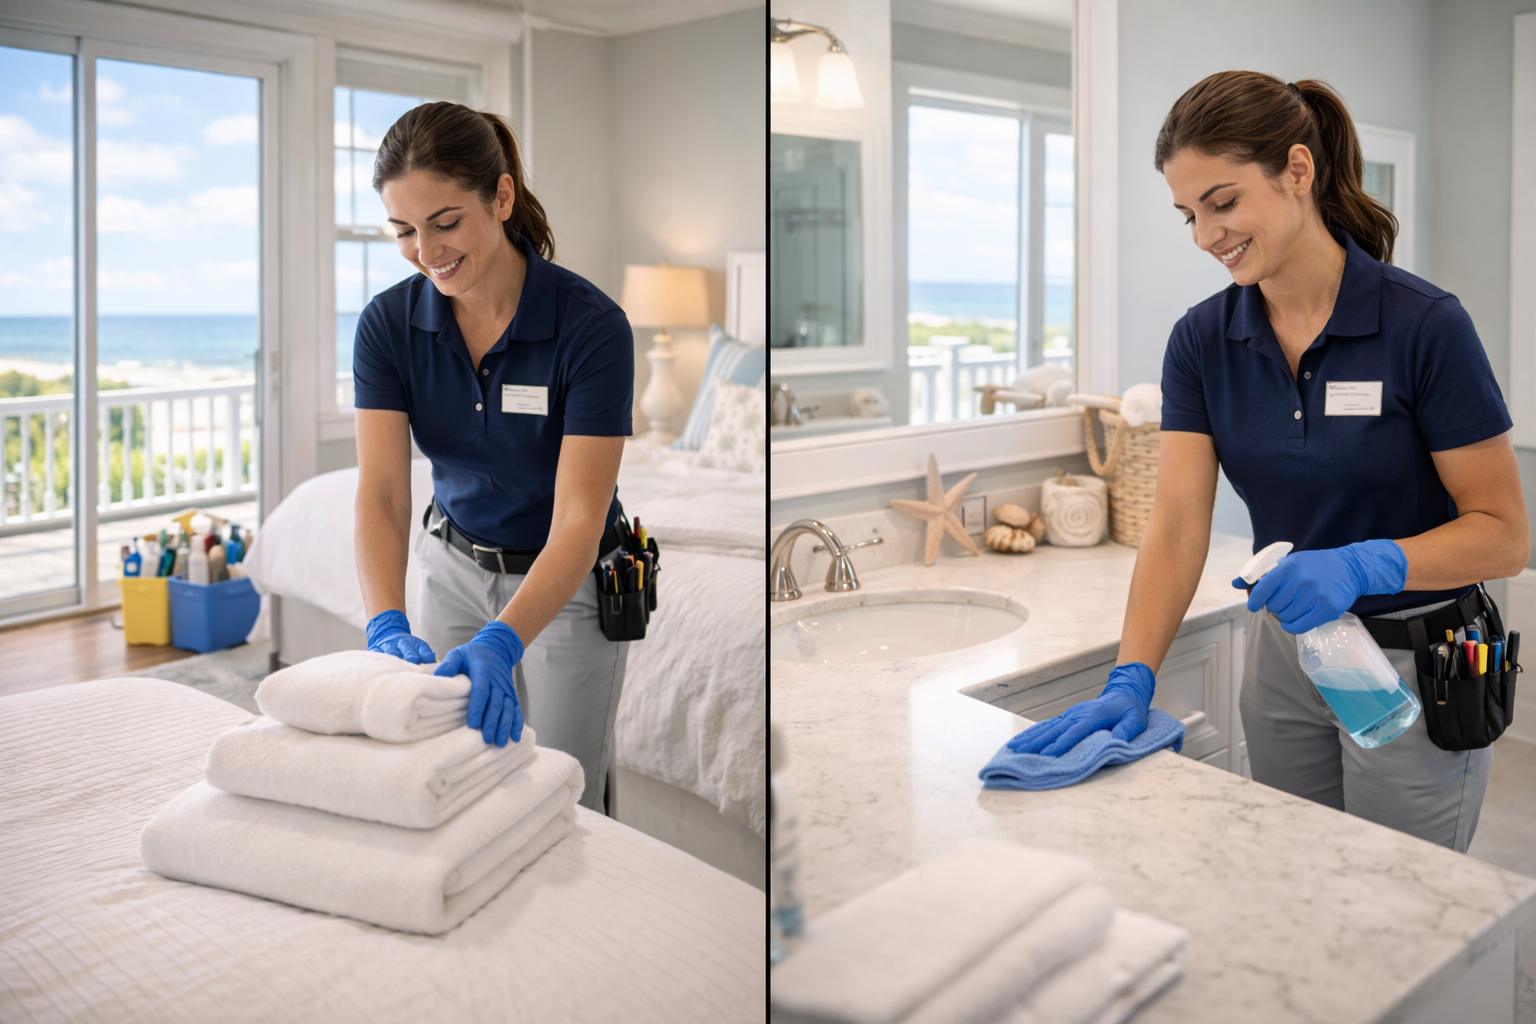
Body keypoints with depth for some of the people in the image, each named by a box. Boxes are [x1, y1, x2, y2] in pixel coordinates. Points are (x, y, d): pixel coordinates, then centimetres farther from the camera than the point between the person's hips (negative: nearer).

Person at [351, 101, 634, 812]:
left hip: (565, 585, -3)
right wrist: (387, 624, -37)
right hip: (453, 569, 4)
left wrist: (501, 642, -44)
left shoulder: (591, 327, -26)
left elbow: (578, 520, -30)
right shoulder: (388, 324, -13)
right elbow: (382, 491, -20)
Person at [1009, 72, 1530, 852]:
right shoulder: (1202, 341, -5)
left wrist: (1364, 565, -32)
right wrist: (1131, 682, -25)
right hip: (1281, 655, 4)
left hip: (1412, 667, -4)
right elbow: (1178, 525, -12)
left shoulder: (1424, 325, -18)